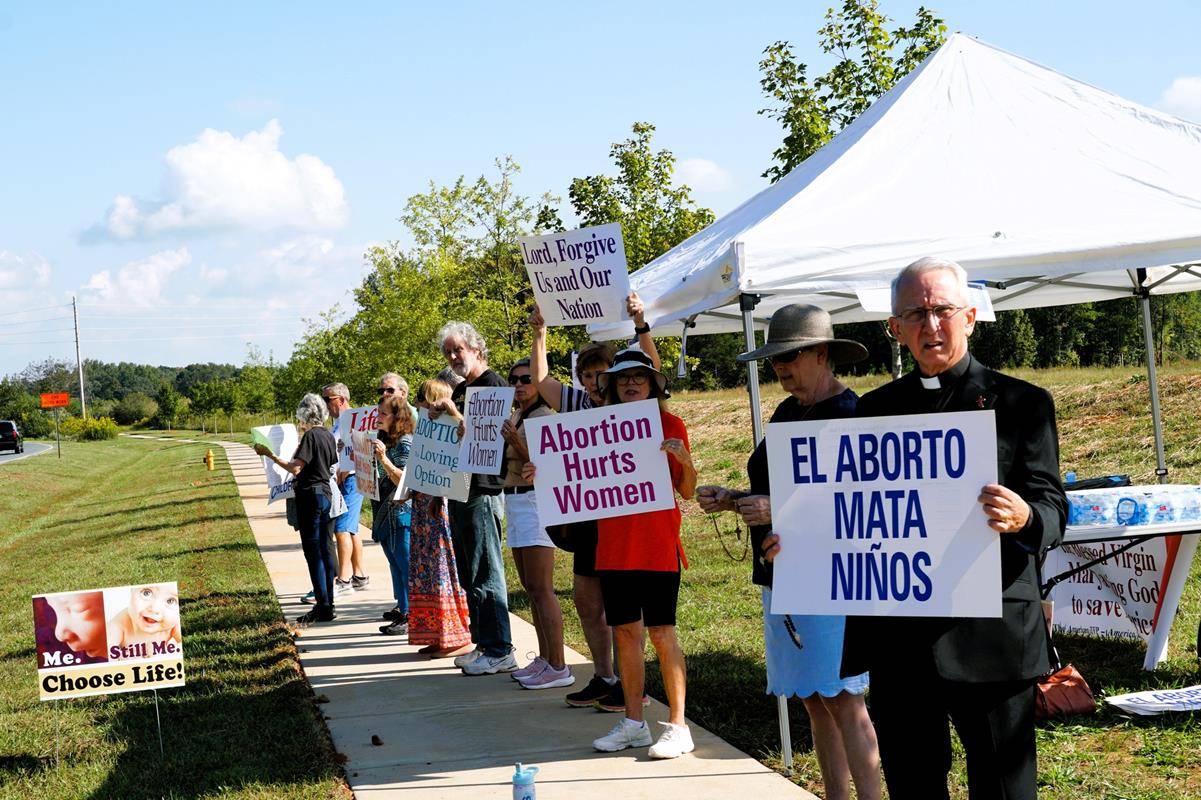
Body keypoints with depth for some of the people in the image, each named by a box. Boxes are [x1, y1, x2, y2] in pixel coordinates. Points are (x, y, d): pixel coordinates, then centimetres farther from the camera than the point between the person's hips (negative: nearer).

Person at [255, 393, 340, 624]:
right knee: (324, 551, 12)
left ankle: (323, 607, -7)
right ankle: (328, 604, 15)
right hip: (327, 494, 9)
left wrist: (270, 454, -18)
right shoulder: (329, 436, 11)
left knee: (313, 552, -6)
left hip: (310, 496, -9)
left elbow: (295, 468, -22)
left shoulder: (310, 436, -14)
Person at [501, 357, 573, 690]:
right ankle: (544, 658, 18)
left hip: (535, 500, -10)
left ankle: (559, 668, -9)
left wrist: (516, 443, -30)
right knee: (531, 588, 12)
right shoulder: (515, 417, 15)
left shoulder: (545, 418, -12)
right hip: (514, 501, 10)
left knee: (541, 589, -10)